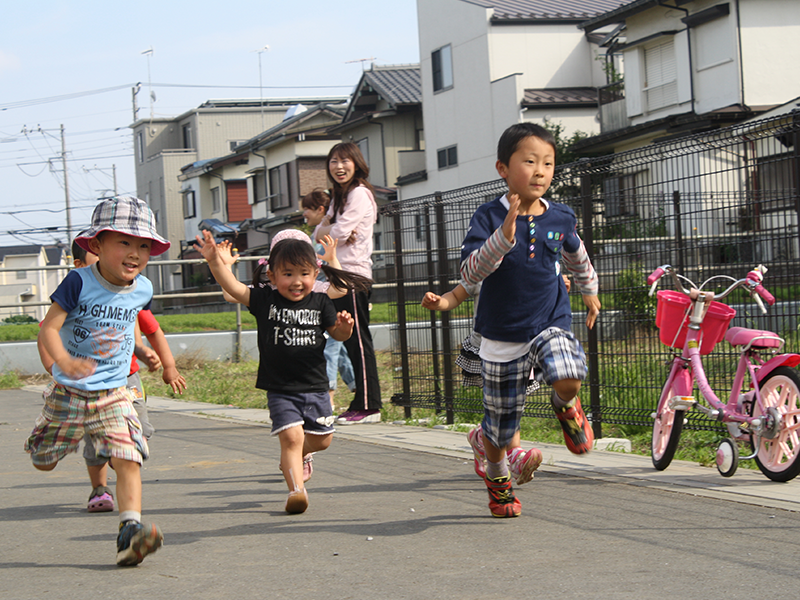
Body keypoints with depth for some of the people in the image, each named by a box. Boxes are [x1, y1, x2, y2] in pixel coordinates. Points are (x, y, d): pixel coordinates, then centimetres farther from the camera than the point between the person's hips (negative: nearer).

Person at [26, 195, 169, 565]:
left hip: (113, 395, 2)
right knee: (43, 462, 15)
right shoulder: (79, 283, -17)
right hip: (69, 393, -2)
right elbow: (49, 328, -25)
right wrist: (64, 362, -41)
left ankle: (130, 531, -24)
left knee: (128, 459, -18)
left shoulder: (142, 289, -2)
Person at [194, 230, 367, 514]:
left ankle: (295, 455, 44)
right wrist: (214, 260, -31)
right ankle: (296, 488, -8)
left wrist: (344, 327, -19)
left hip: (315, 386, 3)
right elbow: (233, 287, -16)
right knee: (291, 436, -15)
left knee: (321, 439, 13)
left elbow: (338, 334, 5)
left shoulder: (320, 303, -1)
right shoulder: (264, 300, -6)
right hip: (280, 390, -3)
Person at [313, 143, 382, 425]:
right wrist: (330, 229, -5)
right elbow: (319, 234, 15)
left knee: (358, 339, -9)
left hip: (354, 273, -9)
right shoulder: (339, 196, 22)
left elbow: (339, 234, -15)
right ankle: (362, 404, 9)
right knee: (351, 340, 7)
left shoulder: (359, 193, -9)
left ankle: (368, 406, -8)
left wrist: (327, 230, 5)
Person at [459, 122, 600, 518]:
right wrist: (504, 237, -39)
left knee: (568, 379, -31)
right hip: (502, 335, -1)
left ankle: (565, 406, 7)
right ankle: (497, 479, 42)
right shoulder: (488, 218, -14)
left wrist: (589, 291, 35)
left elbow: (576, 255, 21)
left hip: (550, 325, 1)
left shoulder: (560, 219, -2)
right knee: (501, 428, 9)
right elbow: (469, 274, -27)